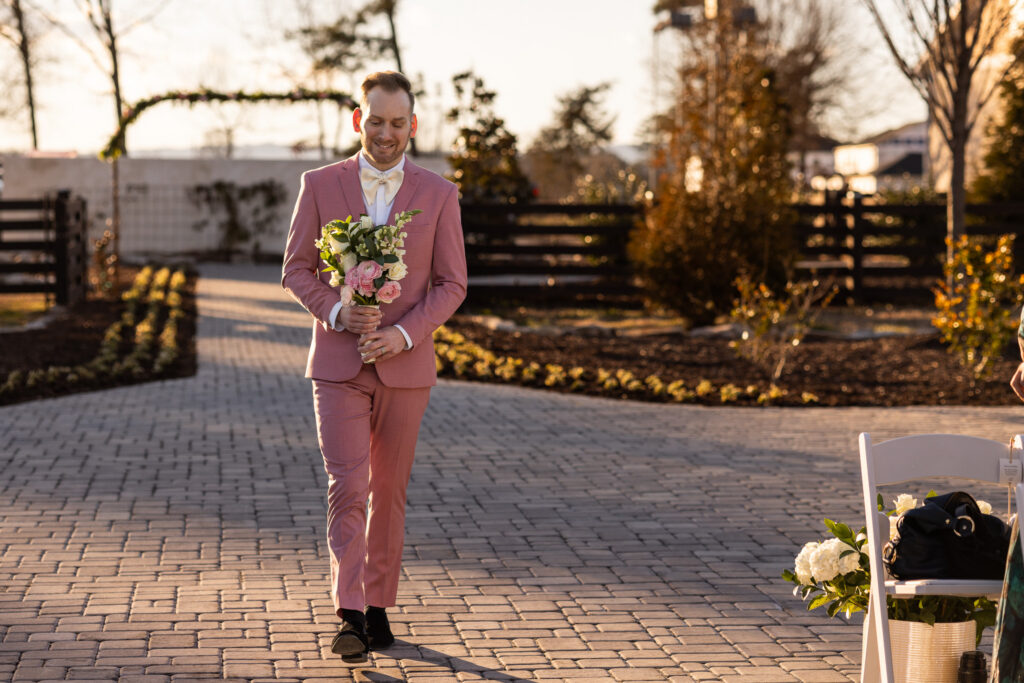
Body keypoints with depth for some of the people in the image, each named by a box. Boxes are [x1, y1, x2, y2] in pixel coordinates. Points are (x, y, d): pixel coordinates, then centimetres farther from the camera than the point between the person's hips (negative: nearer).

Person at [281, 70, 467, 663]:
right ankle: (351, 617, -12)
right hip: (338, 363, -1)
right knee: (347, 486, -11)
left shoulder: (438, 194, 0)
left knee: (388, 491, 9)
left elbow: (451, 285, 0)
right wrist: (337, 312, -16)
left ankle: (378, 607, 21)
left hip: (405, 364, 1)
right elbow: (297, 270, 3)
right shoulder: (321, 186, 1)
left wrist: (403, 333, -15)